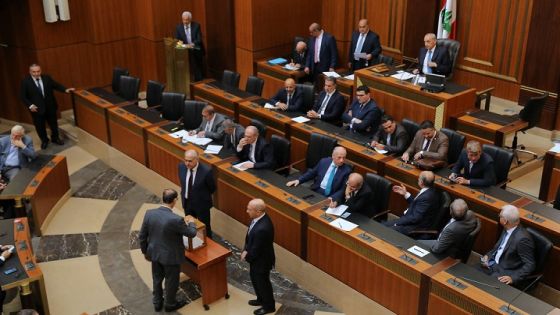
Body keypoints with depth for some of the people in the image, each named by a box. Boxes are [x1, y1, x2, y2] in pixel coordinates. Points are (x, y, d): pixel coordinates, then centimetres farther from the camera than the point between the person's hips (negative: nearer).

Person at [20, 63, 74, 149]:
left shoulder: (47, 78, -4)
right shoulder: (25, 82, -11)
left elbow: (56, 85, 5)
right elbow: (23, 97, -8)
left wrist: (65, 90, -11)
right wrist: (30, 105, -18)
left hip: (50, 106, 2)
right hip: (36, 108, -2)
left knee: (53, 123, 17)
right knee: (40, 126, 12)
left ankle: (55, 138, 40)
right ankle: (44, 140, 34)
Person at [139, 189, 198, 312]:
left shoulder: (149, 213, -15)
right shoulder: (176, 219, -31)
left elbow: (142, 236, -4)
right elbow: (192, 233, -15)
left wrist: (145, 251, 13)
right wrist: (191, 222, 7)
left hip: (154, 254, 5)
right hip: (171, 256, -5)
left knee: (157, 279, 26)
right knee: (171, 281, 20)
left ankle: (157, 303, 45)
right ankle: (170, 304, 41)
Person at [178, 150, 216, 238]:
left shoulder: (206, 171, -28)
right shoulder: (181, 166, -13)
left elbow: (212, 188, -10)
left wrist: (202, 196, 3)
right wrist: (185, 194, 6)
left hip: (202, 204, -4)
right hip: (187, 203, 5)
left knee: (205, 227, 15)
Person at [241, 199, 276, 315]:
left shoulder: (262, 229, -41)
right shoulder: (260, 217, -11)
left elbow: (256, 249, -27)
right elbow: (249, 236, 5)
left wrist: (247, 256, -9)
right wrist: (245, 250, -3)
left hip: (261, 260, -9)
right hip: (256, 257, 9)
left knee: (262, 282, 15)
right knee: (255, 279, 28)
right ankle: (261, 299, 51)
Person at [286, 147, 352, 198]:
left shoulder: (347, 170, -4)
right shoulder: (324, 161, 6)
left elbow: (343, 190, -7)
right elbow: (311, 173, 17)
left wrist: (332, 198, -23)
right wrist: (298, 180, 3)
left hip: (329, 197, -3)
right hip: (315, 192, 3)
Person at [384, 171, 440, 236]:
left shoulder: (427, 196, -28)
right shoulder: (429, 191, 2)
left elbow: (415, 218, -24)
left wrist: (397, 222, -15)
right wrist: (405, 194, 13)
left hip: (417, 228, -10)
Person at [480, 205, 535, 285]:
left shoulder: (522, 238, -25)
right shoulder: (507, 229, 1)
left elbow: (530, 265, -21)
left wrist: (513, 277, -29)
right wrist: (488, 255, 3)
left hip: (505, 272, -8)